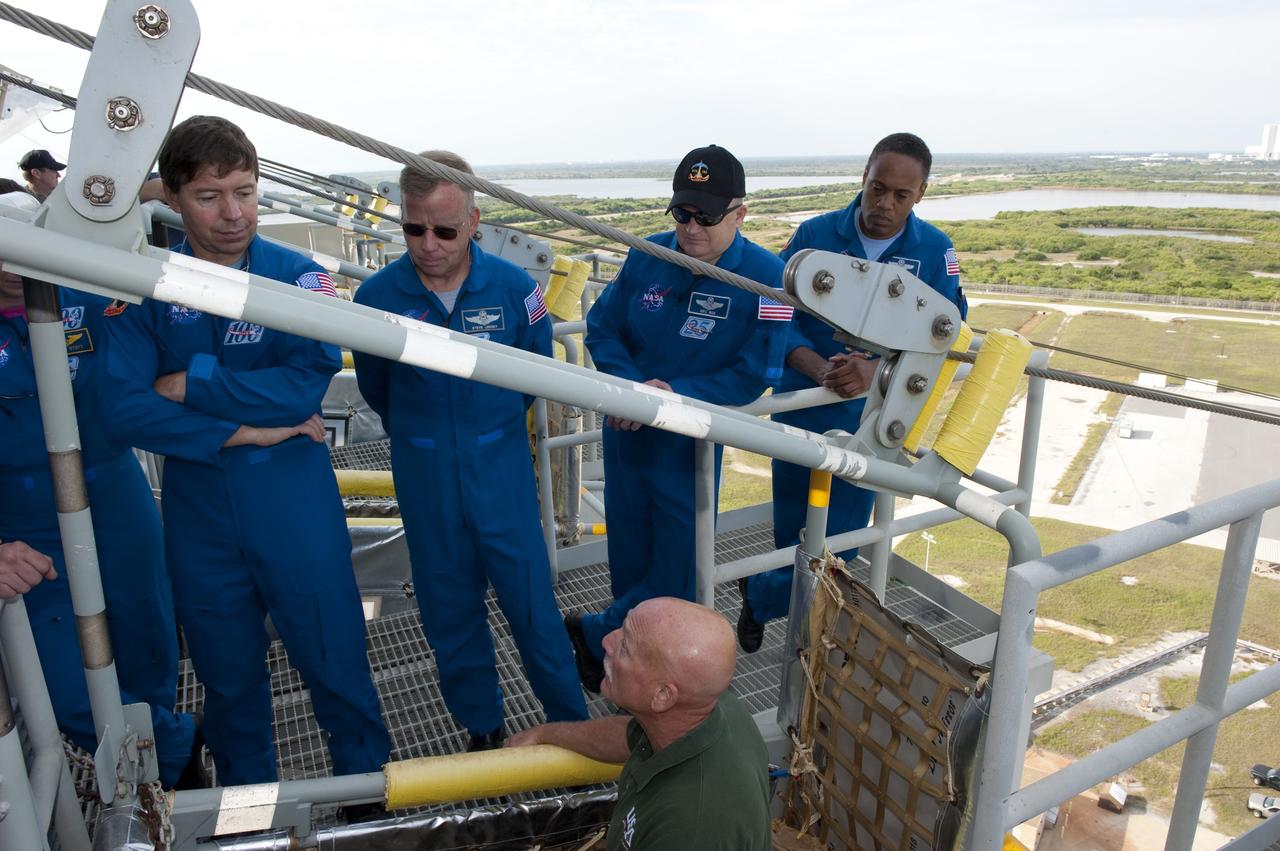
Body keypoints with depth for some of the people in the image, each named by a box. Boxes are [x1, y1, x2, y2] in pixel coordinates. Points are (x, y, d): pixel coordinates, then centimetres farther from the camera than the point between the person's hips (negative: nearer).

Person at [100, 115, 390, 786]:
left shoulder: (297, 277, -7)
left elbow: (308, 382, -21)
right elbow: (124, 408, -12)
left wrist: (192, 385, -15)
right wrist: (242, 431, -18)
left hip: (297, 512, -2)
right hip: (199, 521, 2)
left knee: (335, 661, 9)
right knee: (227, 675, 19)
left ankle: (368, 782, 34)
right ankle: (246, 799, 43)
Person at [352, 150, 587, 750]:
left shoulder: (513, 287, -11)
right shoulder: (377, 296, -9)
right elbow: (375, 390, 9)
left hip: (503, 478, -1)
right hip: (425, 487, 2)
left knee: (533, 605, 4)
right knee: (450, 616, 14)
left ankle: (573, 724, 25)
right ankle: (484, 730, 35)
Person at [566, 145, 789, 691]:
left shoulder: (766, 276, -14)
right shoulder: (646, 257, -4)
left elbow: (753, 375, -15)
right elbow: (601, 328, 2)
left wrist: (673, 394, -25)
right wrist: (633, 387, -17)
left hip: (693, 447, -3)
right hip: (626, 434, 3)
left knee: (675, 575, 5)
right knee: (629, 560, 17)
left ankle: (595, 635, 31)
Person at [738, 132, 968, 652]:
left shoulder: (934, 251, -3)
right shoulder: (815, 235, -5)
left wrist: (874, 369, -29)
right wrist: (821, 370, -26)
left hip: (874, 418, 2)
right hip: (803, 410, -1)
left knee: (841, 539, 12)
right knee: (796, 531, 6)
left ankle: (760, 597, 38)